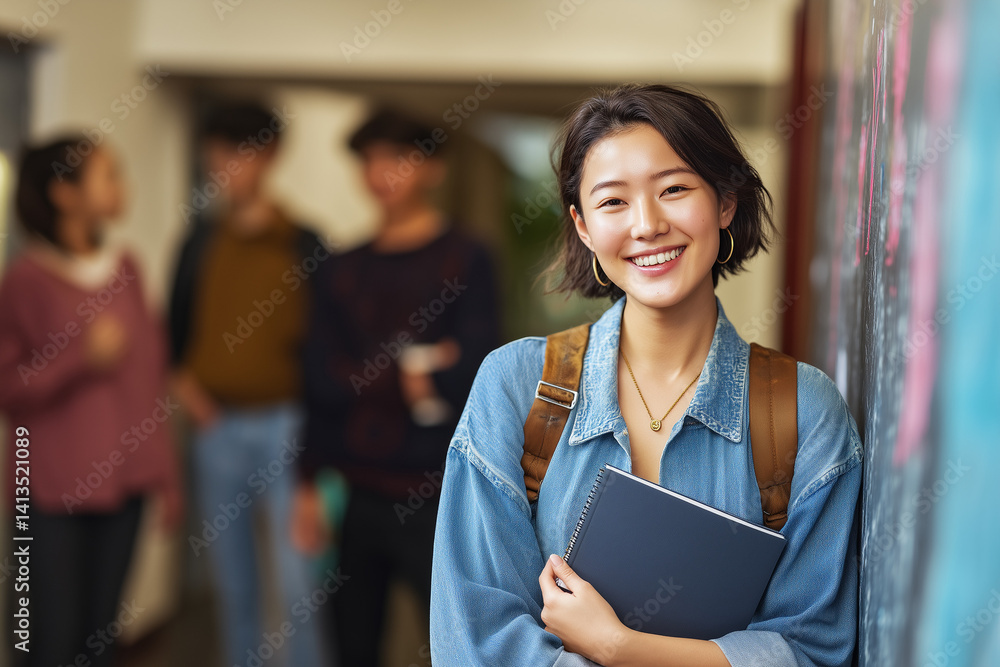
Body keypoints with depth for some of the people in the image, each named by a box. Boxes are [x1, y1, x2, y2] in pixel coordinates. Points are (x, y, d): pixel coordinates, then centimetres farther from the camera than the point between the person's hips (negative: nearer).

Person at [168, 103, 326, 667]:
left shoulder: (303, 243, -2)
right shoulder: (202, 238, 7)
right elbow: (178, 317, 19)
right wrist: (181, 376, 4)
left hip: (283, 424, -3)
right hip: (217, 425, 4)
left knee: (298, 580, -4)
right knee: (233, 577, 11)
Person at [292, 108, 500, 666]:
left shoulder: (465, 262, -2)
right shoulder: (345, 272, 11)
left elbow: (468, 378, -12)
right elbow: (325, 383, 8)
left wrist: (371, 377, -5)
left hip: (433, 497, -4)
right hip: (354, 494, 4)